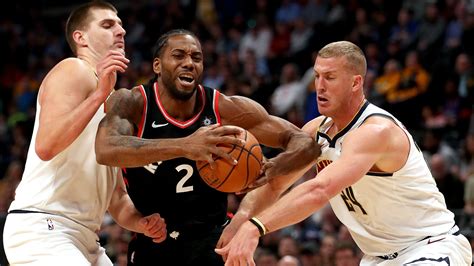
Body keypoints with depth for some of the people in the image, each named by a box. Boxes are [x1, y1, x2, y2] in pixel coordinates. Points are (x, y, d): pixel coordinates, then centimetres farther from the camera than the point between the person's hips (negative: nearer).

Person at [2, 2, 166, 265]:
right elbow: (46, 147, -21)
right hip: (41, 229, -10)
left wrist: (141, 222, 3)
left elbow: (116, 195, 23)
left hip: (83, 237, 10)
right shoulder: (73, 70, -4)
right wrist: (99, 93, -25)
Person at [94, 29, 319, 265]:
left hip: (212, 246, 0)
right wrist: (184, 146, -49)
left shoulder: (226, 109, -9)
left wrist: (267, 170, -30)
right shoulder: (132, 103, -13)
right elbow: (106, 150, -36)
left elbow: (305, 144, -6)